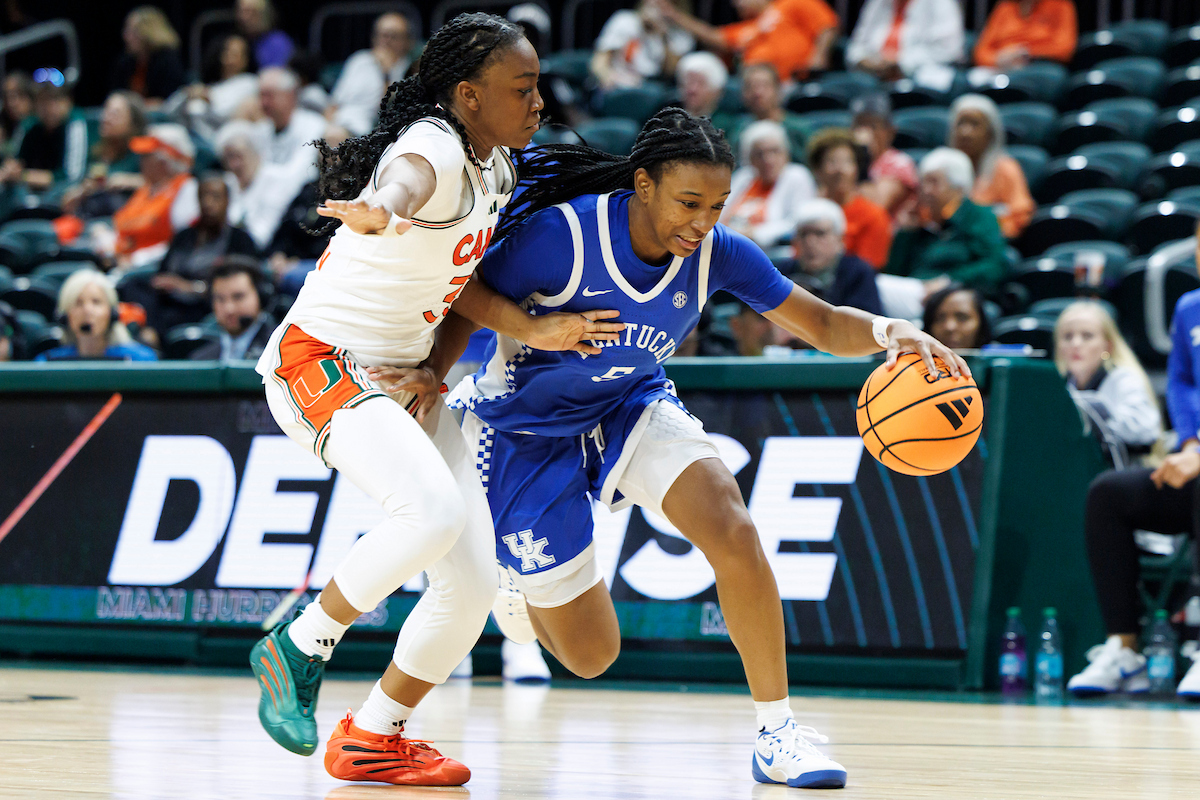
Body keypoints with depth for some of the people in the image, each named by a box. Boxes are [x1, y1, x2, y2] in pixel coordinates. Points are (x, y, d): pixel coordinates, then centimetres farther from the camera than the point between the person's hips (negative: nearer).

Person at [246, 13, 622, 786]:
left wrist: (531, 329, -1)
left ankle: (373, 737, 15)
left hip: (401, 374, 9)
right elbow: (409, 180, -46)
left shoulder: (497, 168, 6)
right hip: (321, 363, -9)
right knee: (433, 507, -33)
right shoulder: (435, 149, -22)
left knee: (474, 582, 1)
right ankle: (300, 647, -13)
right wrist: (382, 213, -69)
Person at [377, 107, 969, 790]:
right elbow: (466, 308, -16)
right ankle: (521, 586, 39)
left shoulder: (718, 252, -18)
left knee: (731, 529, -26)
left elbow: (824, 325, -10)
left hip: (631, 405, 3)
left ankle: (779, 735, -14)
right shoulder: (558, 234, -30)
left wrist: (887, 331, -32)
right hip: (528, 429, -3)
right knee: (591, 655, 2)